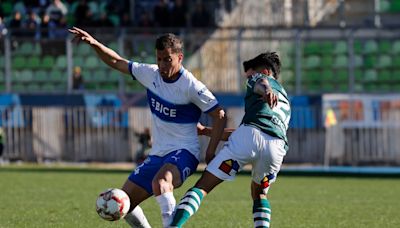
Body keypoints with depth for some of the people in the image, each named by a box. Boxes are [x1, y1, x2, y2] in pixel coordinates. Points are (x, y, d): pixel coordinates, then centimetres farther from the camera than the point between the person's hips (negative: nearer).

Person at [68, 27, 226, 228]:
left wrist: (210, 153, -15)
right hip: (158, 154, 7)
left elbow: (220, 116, -9)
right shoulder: (151, 74, 3)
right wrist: (94, 44, -1)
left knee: (160, 182, -40)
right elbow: (117, 63, 13)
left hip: (183, 152, -7)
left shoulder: (191, 86, -14)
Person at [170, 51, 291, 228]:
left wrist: (266, 91, -28)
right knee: (259, 194, 32)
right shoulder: (286, 103, 42)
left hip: (250, 134, -5)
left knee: (202, 187, -4)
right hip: (277, 146, 6)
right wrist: (206, 131, 48)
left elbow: (261, 83, -5)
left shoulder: (259, 79, 25)